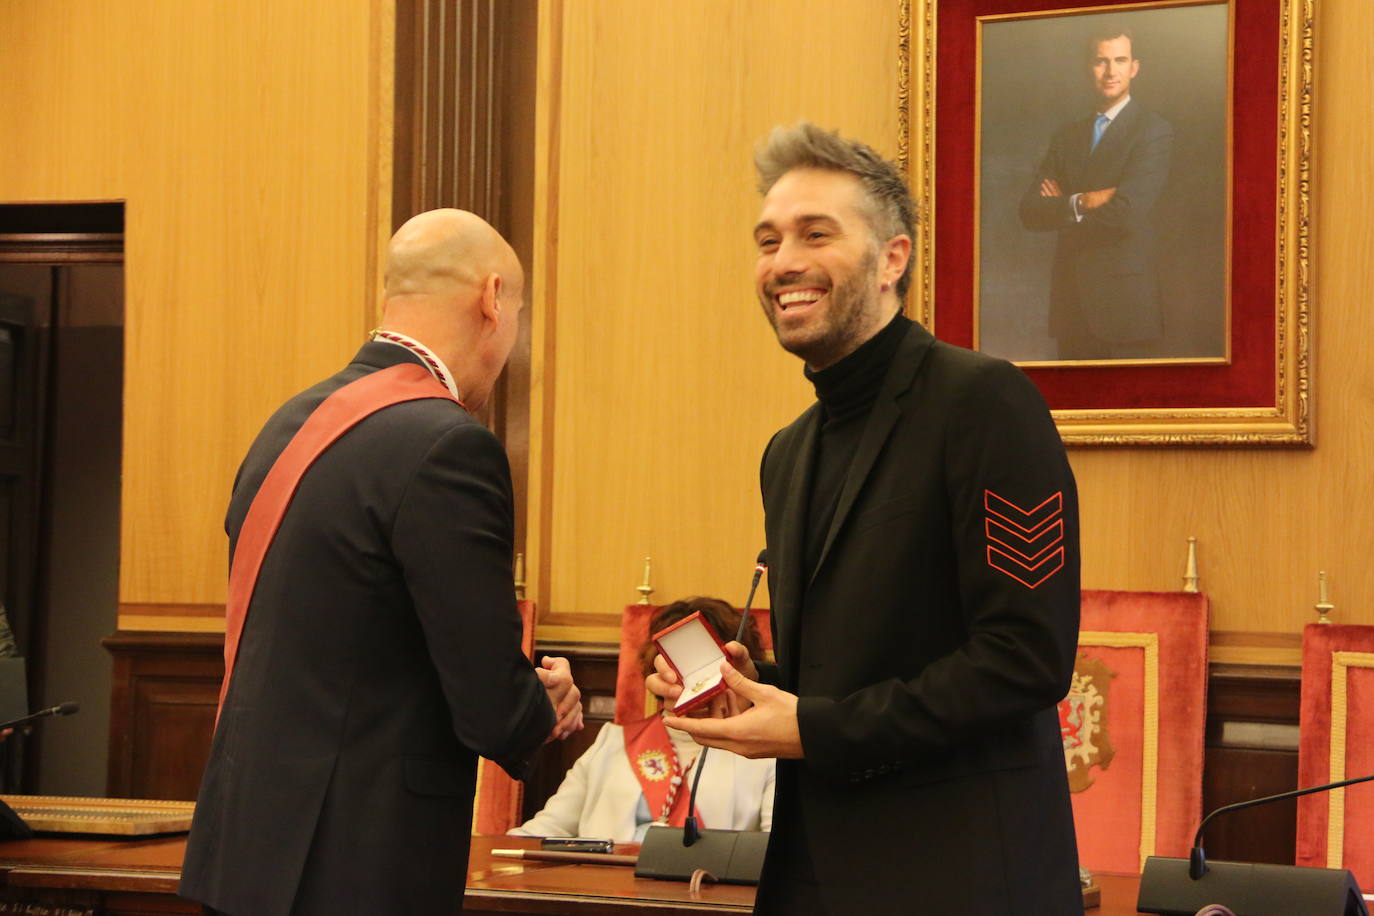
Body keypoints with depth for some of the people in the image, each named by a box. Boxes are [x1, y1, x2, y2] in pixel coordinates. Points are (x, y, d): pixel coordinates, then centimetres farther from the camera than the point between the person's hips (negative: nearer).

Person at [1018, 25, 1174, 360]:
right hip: (1072, 300, 6)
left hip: (1123, 296, -5)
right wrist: (1082, 203, -13)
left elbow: (1128, 212, -17)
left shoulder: (1153, 131, -4)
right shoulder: (1068, 134, 15)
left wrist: (1063, 207, -3)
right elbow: (1030, 211, 5)